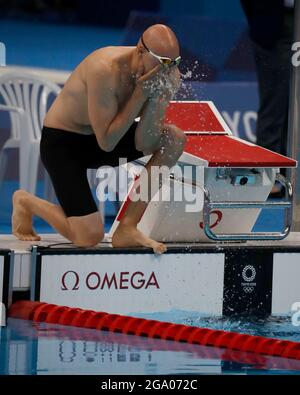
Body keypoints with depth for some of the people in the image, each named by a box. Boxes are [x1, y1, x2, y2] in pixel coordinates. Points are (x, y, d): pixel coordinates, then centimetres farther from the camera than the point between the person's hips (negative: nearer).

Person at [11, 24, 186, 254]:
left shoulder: (169, 77, -14)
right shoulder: (105, 70, -32)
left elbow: (145, 146, -14)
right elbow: (106, 143, -30)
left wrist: (155, 98, -29)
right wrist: (140, 94, -33)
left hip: (104, 136, 7)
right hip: (61, 142, -7)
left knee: (175, 139, -14)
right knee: (89, 238, -16)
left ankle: (127, 228, -7)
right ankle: (26, 202, 14)